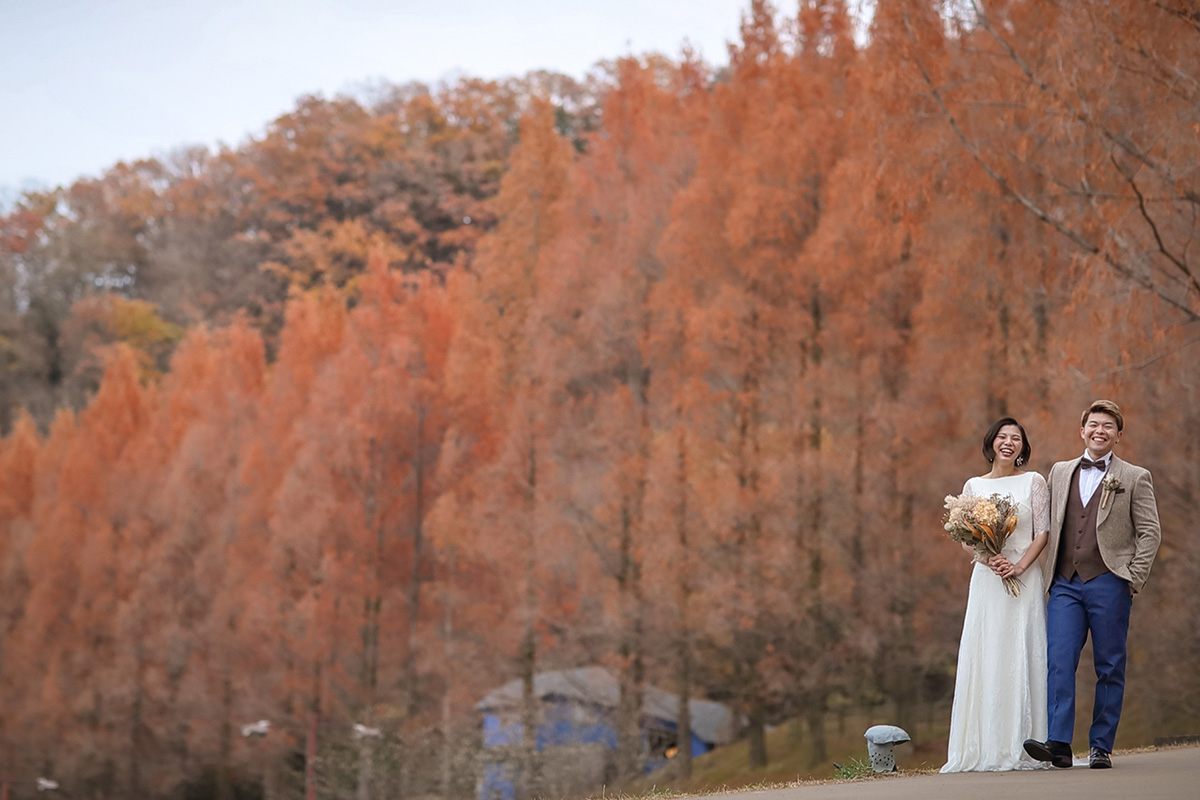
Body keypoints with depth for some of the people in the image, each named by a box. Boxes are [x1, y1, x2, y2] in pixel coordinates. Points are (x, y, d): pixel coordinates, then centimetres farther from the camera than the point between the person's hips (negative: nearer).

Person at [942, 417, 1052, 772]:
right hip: (986, 580, 2)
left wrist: (1019, 566, -13)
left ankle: (1021, 748, 0)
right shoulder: (974, 486, 10)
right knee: (985, 659, -3)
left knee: (1021, 659, -4)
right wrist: (990, 558, -11)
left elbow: (1042, 533, 1)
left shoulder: (1033, 482, 5)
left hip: (1024, 579, -2)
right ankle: (985, 748, -2)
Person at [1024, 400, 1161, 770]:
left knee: (1109, 668, 1)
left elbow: (1150, 532, 3)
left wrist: (1133, 578, -6)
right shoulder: (1060, 473, 16)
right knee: (1059, 660, -11)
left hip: (1109, 583, -2)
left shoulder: (1135, 478, 6)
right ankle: (1058, 742, -16)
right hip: (1065, 584, 2)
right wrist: (1047, 573, 8)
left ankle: (1101, 746, 7)